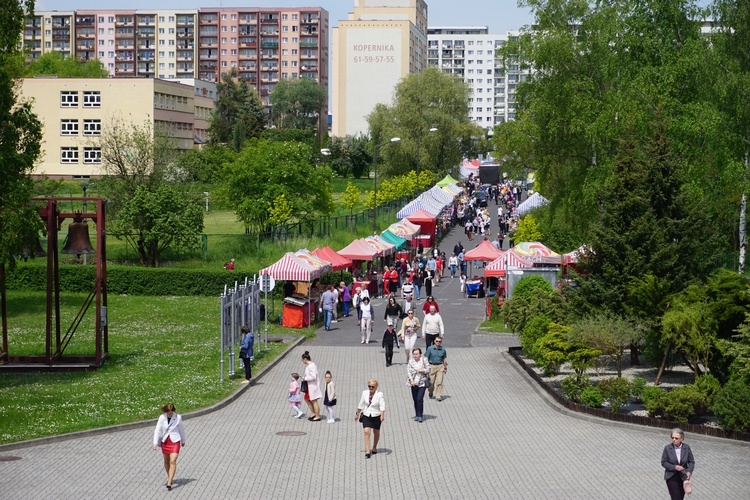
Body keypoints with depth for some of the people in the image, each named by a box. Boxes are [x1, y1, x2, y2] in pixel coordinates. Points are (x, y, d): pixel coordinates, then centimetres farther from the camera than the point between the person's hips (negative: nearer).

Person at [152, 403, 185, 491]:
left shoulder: (178, 418, -10)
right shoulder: (162, 417, -7)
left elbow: (181, 429, 5)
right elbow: (157, 430, -7)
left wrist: (183, 441, 16)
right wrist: (155, 443, -15)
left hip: (175, 441, -3)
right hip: (165, 441, 3)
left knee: (173, 461, -14)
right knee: (166, 461, 17)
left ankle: (169, 483, -17)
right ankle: (170, 478, 38)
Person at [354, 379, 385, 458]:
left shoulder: (379, 394, -13)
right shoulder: (365, 393, -1)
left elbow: (382, 406, -22)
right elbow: (361, 404, 10)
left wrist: (382, 415, -35)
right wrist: (357, 413, 15)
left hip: (376, 416, -2)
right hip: (366, 416, 2)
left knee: (376, 432, 15)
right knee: (366, 432, -12)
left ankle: (374, 448, 38)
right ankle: (367, 451, -14)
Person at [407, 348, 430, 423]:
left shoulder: (424, 360, -4)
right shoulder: (411, 361, 2)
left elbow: (428, 370, 0)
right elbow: (408, 371, 0)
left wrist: (421, 370, -15)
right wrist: (411, 380, -11)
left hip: (422, 383, -3)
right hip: (414, 383, 3)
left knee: (420, 399, -11)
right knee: (415, 399, 8)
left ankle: (420, 415, -4)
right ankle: (417, 415, 21)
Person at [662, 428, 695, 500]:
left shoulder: (686, 447, -4)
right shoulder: (667, 448, -9)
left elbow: (691, 462, 2)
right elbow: (663, 462, -5)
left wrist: (689, 471, -16)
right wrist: (674, 467, -19)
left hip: (683, 477, 3)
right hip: (672, 478, -2)